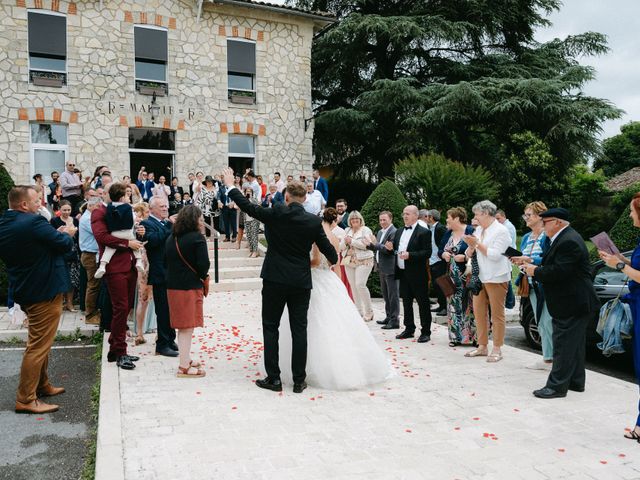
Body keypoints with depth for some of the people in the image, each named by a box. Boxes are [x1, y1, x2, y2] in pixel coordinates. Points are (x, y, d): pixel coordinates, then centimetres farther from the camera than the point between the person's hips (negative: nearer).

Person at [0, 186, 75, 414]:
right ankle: (25, 399, 5)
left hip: (25, 290, 10)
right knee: (39, 345, -2)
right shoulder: (33, 222, -21)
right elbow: (65, 245, -18)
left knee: (38, 341, 22)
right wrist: (67, 233, 2)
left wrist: (58, 234, 8)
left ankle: (42, 385, 34)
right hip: (45, 291, -9)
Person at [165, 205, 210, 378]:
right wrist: (204, 277, 1)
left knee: (182, 326, 17)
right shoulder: (197, 237, -13)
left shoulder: (171, 238, 9)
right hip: (190, 286, -7)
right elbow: (203, 264, -19)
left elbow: (169, 261, 10)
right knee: (187, 327, -1)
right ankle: (184, 367, 3)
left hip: (172, 285, 7)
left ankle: (186, 359, 28)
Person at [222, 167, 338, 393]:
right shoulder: (314, 222, -1)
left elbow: (248, 207, 1)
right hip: (301, 282, 2)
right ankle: (299, 381, 12)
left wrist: (230, 186, 15)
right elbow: (329, 250, 4)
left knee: (270, 328, 8)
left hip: (275, 280, -2)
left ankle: (273, 378, 10)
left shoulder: (276, 213, -8)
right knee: (299, 330, 7)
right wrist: (334, 260, 29)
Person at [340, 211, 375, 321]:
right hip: (349, 261, 6)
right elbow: (341, 247, 15)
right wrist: (345, 241, -7)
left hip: (363, 261, -6)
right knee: (353, 286, 4)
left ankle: (369, 312, -3)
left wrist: (352, 241, -12)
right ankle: (359, 312, 12)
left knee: (360, 285, -16)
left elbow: (366, 244, -13)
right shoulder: (347, 231, 17)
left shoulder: (365, 230, 0)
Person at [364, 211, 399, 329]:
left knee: (393, 295, -3)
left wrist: (376, 244, -21)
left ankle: (394, 320, 2)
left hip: (390, 268, -9)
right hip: (382, 268, 9)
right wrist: (370, 245, 3)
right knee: (385, 294, 17)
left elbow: (389, 249, -22)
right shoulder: (380, 232, 14)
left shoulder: (394, 232, -14)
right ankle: (389, 317, 28)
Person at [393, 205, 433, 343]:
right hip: (403, 273, 7)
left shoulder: (424, 232, -8)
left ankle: (425, 332, 10)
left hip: (417, 275, -7)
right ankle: (409, 329, 26)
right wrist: (391, 248, -2)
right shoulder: (399, 232, 14)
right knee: (406, 303, 15)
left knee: (423, 303, 2)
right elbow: (397, 250, 20)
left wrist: (410, 255, -25)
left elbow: (427, 253, -15)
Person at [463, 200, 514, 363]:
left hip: (496, 277, -8)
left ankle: (497, 350, 9)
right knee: (479, 311, 10)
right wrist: (470, 245, -7)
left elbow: (495, 255, -18)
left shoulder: (500, 231, -9)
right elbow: (469, 254, 14)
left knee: (497, 314, 1)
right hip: (480, 276, 8)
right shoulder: (478, 230, 13)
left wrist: (478, 244, -15)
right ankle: (482, 346, 21)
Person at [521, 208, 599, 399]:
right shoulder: (566, 238, 13)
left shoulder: (569, 242, -21)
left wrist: (535, 271, -13)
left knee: (564, 345, -6)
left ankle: (557, 386, 0)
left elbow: (558, 271, -27)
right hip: (575, 303, 11)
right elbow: (554, 266, 16)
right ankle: (575, 381, 29)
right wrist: (535, 267, 2)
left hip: (572, 305, -11)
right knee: (574, 344, 18)